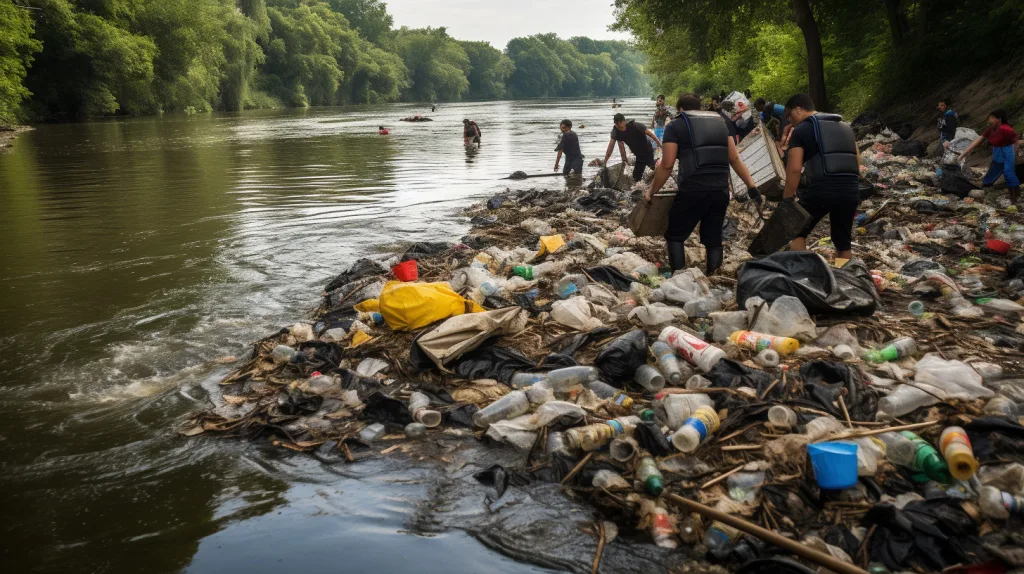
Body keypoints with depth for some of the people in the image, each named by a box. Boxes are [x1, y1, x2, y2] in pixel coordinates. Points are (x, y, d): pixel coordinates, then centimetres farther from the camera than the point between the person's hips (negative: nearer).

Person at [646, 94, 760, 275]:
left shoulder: (675, 126, 4)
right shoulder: (720, 123, 19)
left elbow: (667, 165, -3)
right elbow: (735, 158, 14)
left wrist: (652, 192, 6)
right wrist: (752, 186, 14)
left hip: (693, 191, -5)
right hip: (721, 191, 5)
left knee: (674, 235, 10)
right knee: (713, 239, 14)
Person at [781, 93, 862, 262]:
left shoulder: (801, 130, 2)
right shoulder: (845, 126, 23)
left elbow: (794, 168, -8)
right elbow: (857, 162, 22)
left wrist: (787, 200, -4)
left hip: (822, 190, -6)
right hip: (851, 190, 6)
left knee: (797, 233, 13)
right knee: (843, 243, 16)